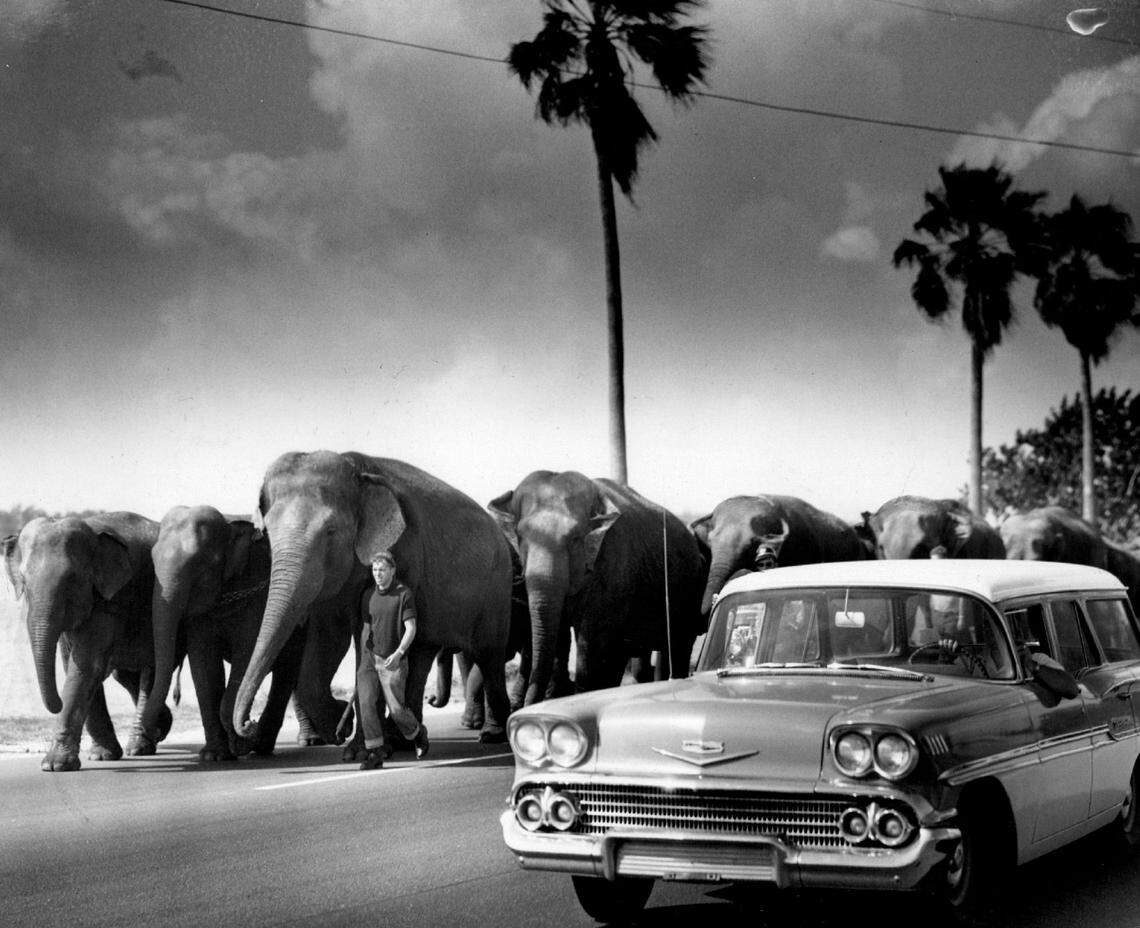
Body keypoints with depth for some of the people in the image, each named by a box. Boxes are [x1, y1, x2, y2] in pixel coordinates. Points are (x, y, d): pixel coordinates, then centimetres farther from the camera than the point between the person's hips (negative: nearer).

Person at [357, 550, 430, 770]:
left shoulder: (404, 595, -6)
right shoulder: (369, 596, 10)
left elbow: (411, 629, -12)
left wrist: (398, 653, -26)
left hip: (393, 661, -4)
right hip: (369, 658, 4)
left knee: (396, 709, -4)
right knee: (366, 702, -13)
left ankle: (417, 733, 28)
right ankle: (375, 752, -9)